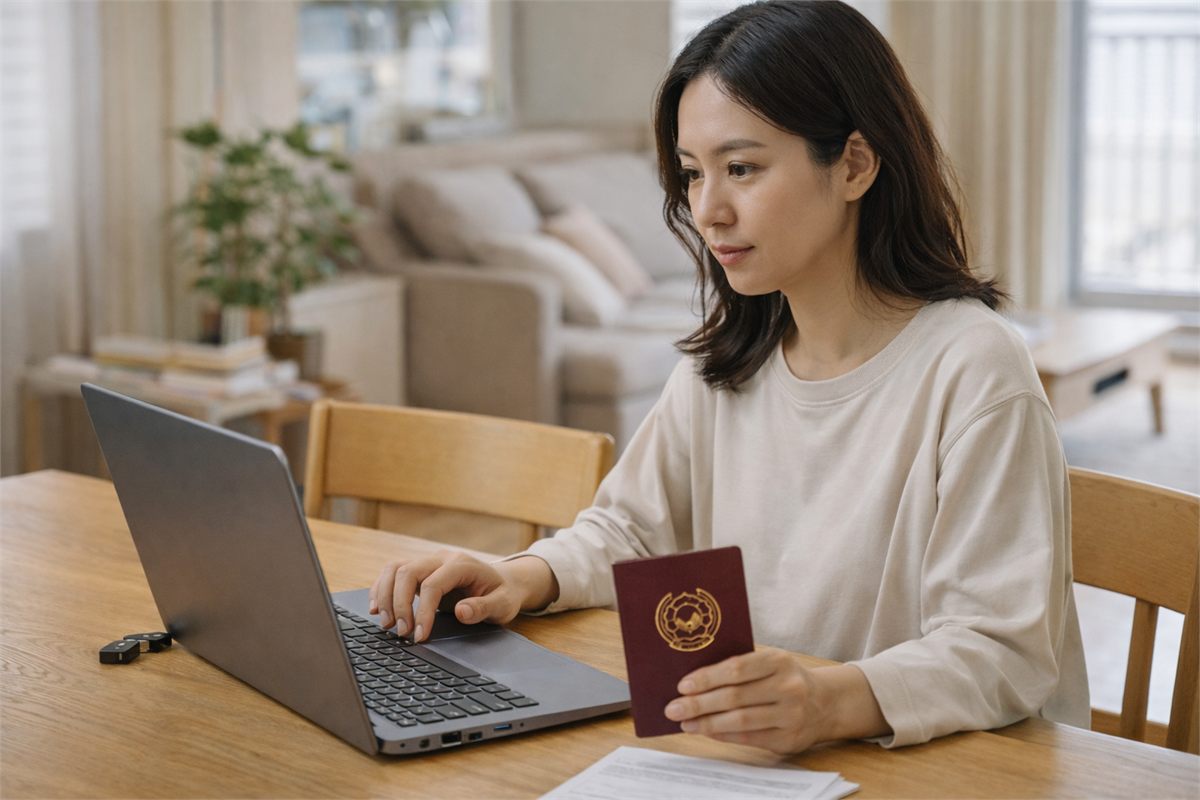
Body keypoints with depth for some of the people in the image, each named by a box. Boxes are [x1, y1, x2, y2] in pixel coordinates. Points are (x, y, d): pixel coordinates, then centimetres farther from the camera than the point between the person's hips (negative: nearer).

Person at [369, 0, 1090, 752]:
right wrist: (524, 578, -3)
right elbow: (632, 533, 19)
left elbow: (1001, 655, -21)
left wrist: (832, 702, -39)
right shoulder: (725, 363, 8)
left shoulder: (972, 371, -15)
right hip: (754, 773, 6)